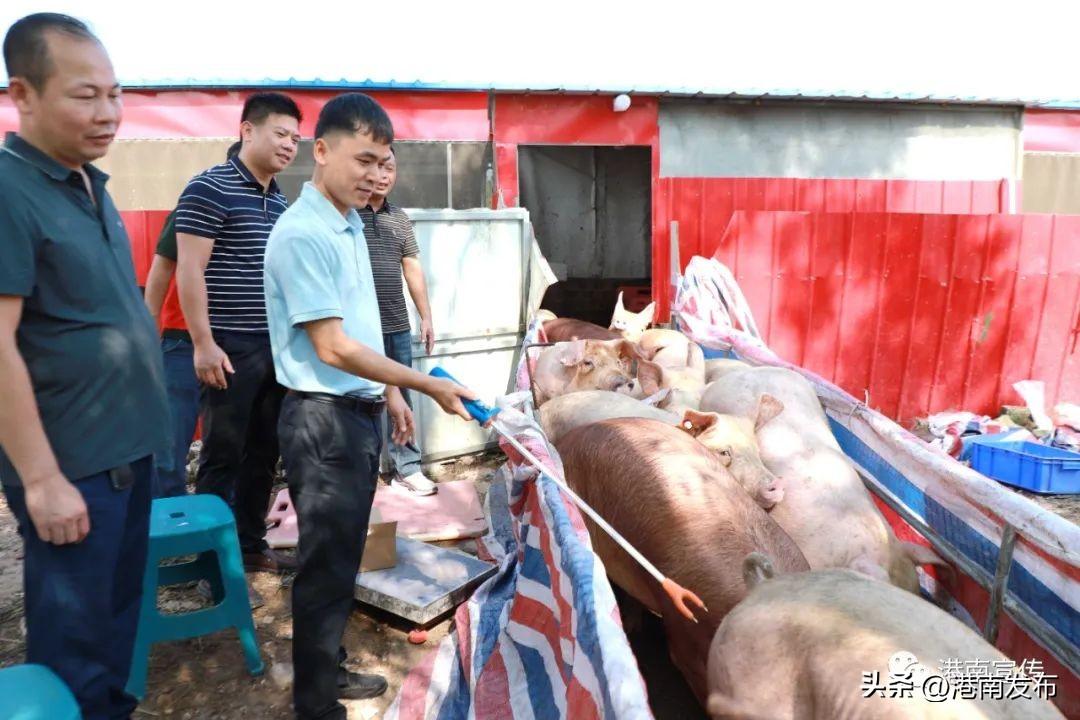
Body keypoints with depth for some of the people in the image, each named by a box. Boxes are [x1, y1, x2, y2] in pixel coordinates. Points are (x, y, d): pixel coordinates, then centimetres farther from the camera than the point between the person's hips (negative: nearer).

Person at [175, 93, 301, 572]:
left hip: (276, 348, 7)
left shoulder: (279, 200, 14)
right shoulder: (210, 188, -8)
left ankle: (251, 544, 27)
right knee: (223, 454, 3)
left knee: (263, 453, 13)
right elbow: (190, 270, -13)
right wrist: (203, 343, -17)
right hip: (231, 348, -7)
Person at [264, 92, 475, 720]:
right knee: (326, 561, 4)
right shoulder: (302, 235, -18)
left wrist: (391, 394, 18)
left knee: (345, 553, 19)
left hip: (361, 410, 9)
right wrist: (428, 384, -19)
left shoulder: (351, 224, 10)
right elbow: (333, 347, -21)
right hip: (323, 417, -9)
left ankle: (330, 669, 37)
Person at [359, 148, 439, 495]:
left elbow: (413, 268, 15)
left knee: (399, 398, 10)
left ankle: (405, 467, 20)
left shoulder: (400, 219, 12)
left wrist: (426, 316, 12)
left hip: (397, 326, 5)